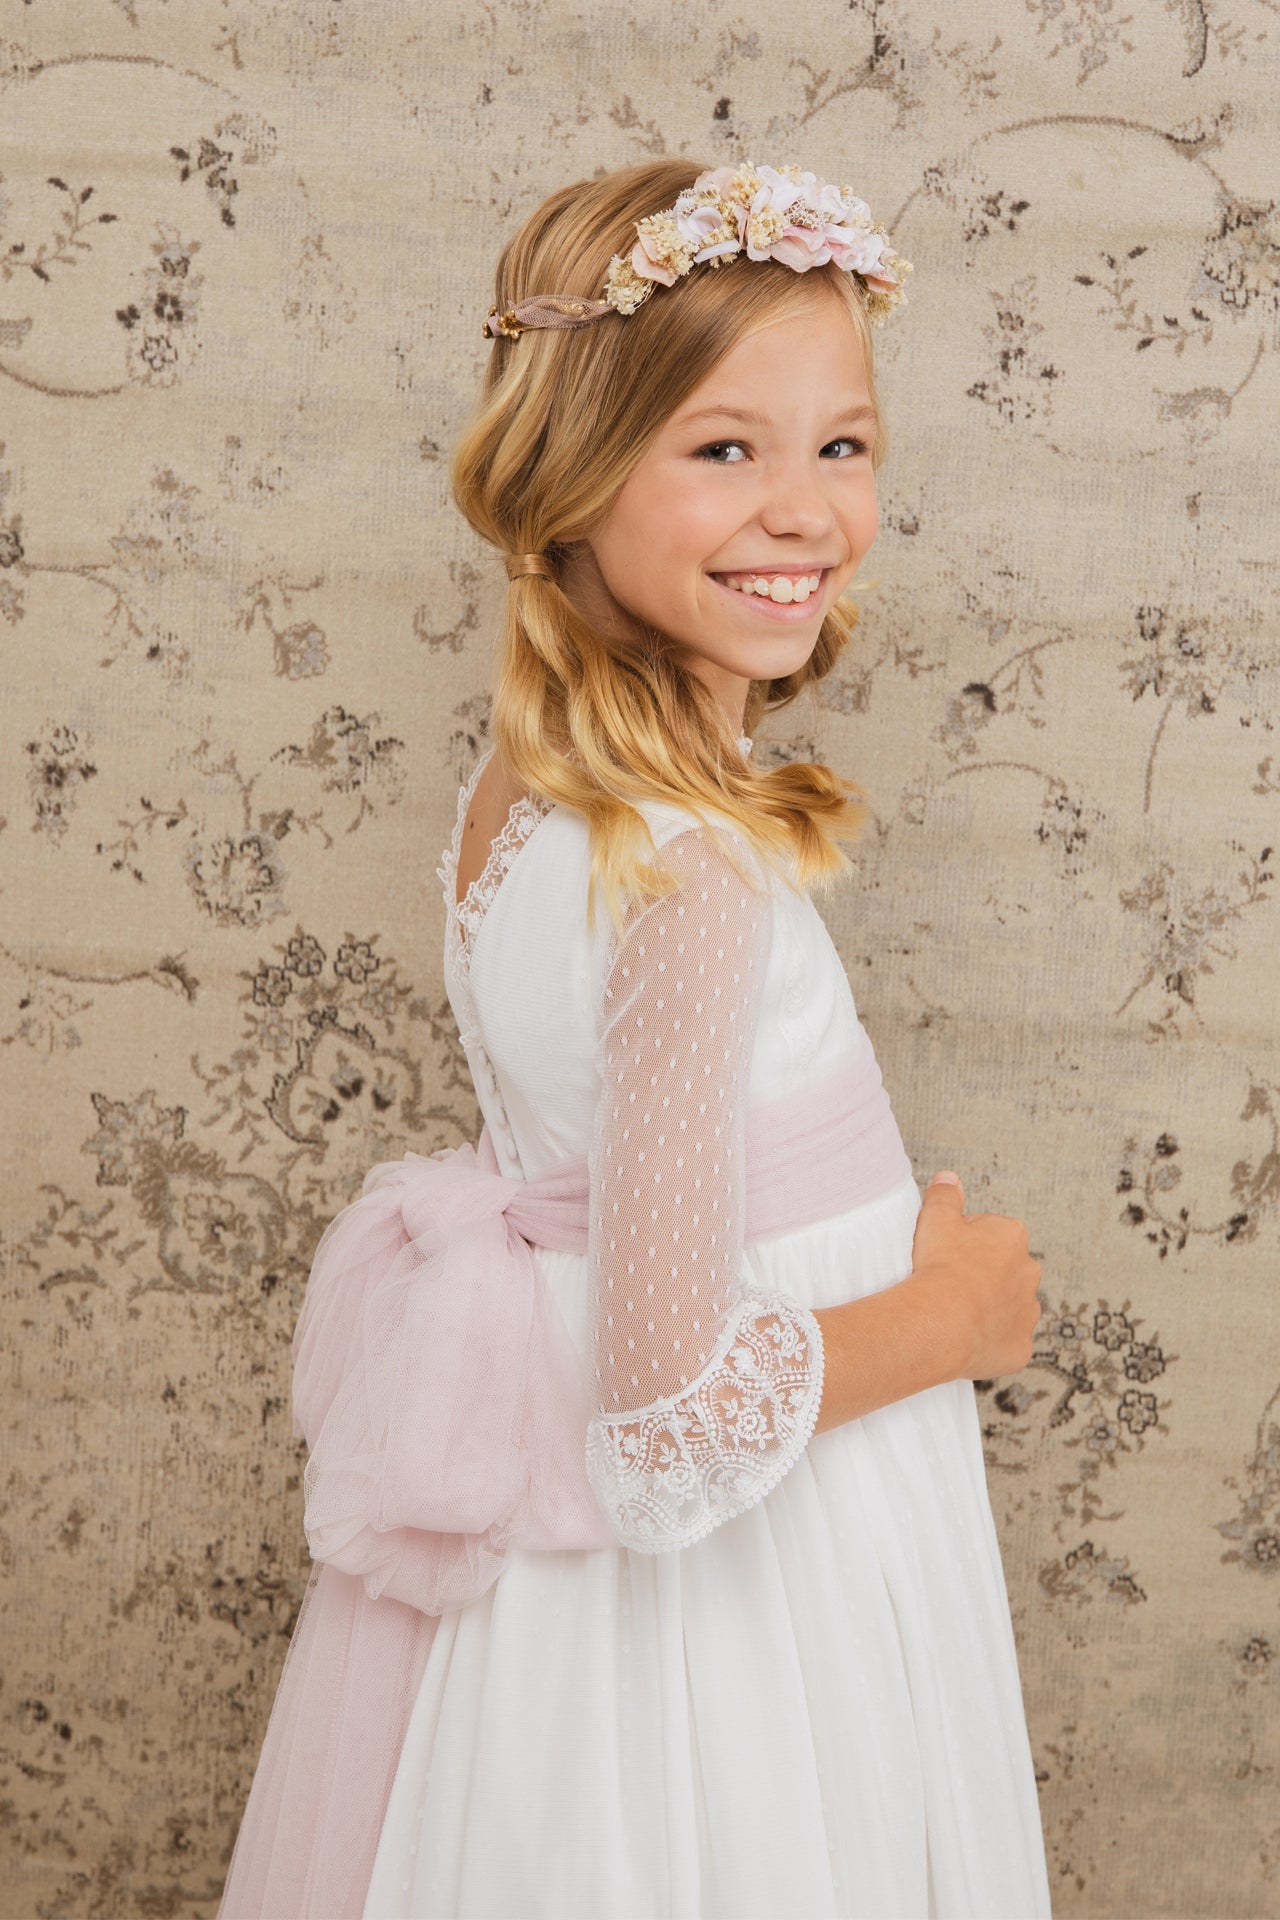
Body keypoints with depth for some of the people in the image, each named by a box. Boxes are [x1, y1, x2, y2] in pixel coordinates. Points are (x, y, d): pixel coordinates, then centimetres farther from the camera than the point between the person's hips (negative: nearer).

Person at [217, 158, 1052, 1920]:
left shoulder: (518, 786, -3)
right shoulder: (705, 869, -28)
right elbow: (677, 1397, -29)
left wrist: (890, 1217, 5)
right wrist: (956, 1314, -14)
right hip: (724, 1569, -8)